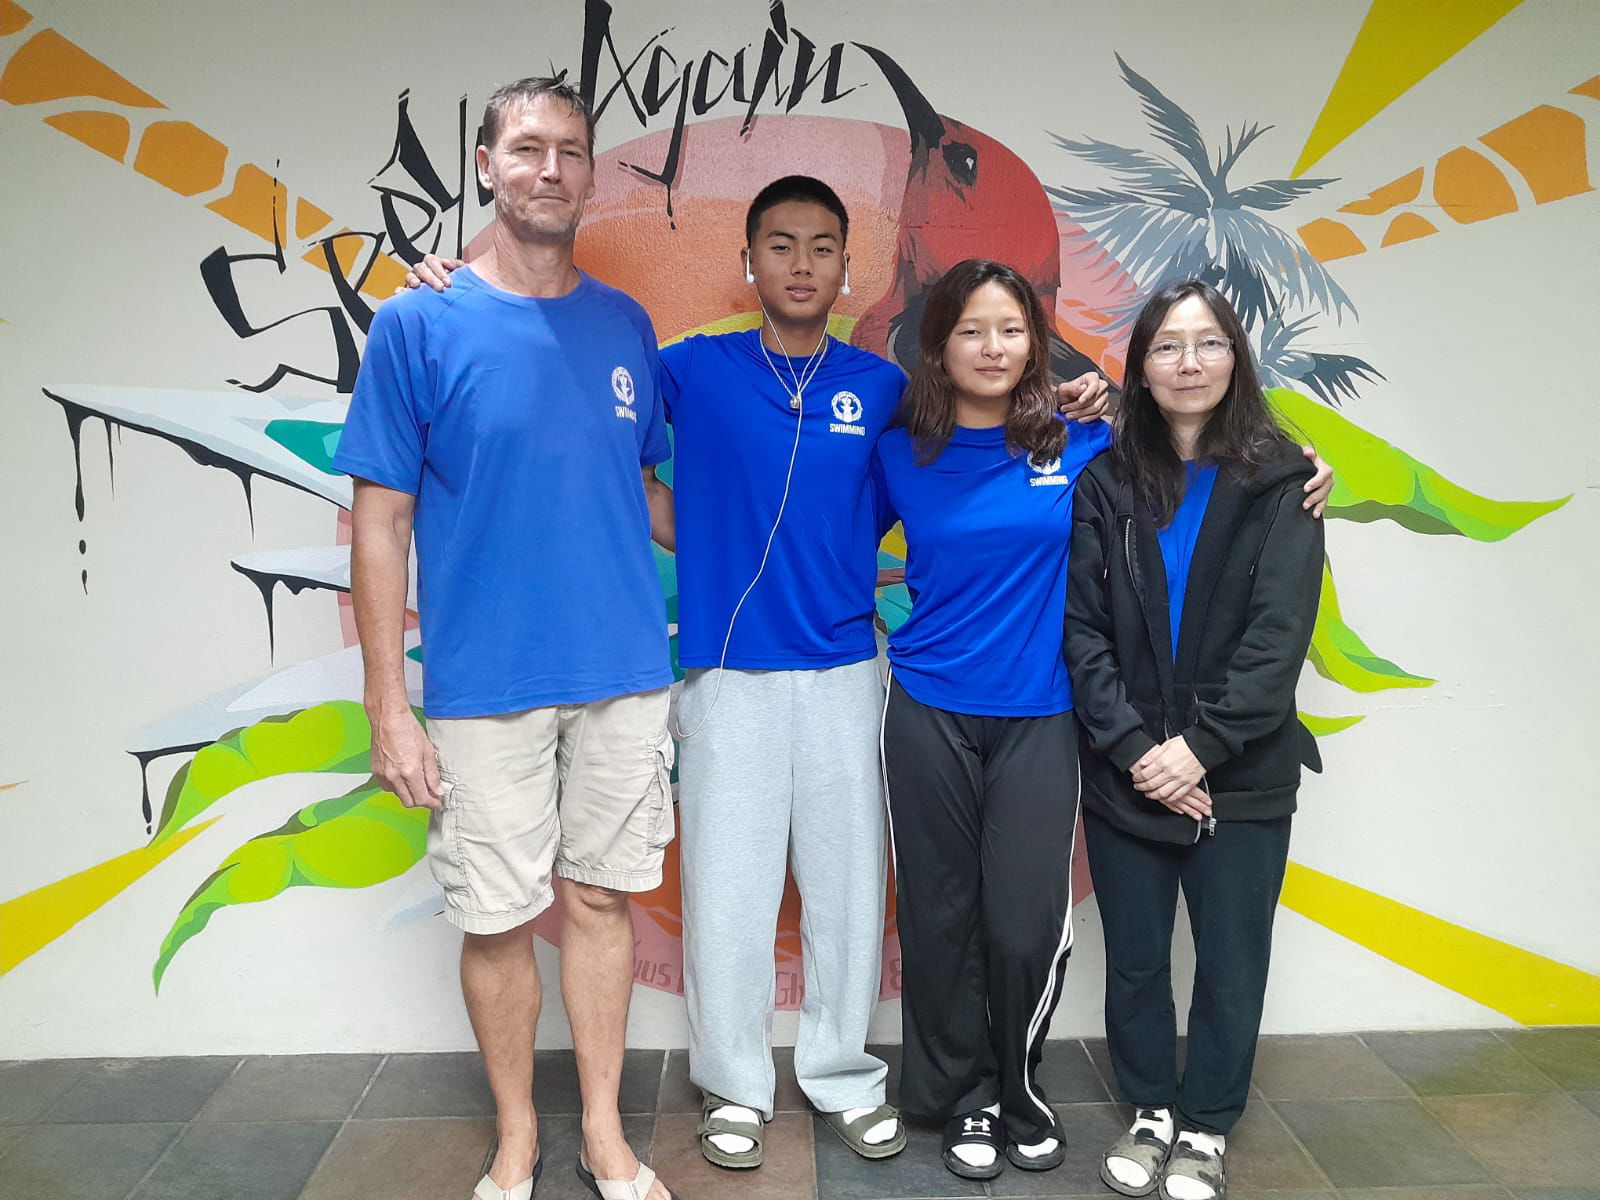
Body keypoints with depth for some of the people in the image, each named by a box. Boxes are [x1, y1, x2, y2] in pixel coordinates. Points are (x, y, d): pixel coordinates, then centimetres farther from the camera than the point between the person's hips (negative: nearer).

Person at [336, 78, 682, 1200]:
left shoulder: (626, 325, 6)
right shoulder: (419, 326, -4)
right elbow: (381, 523, -4)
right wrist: (389, 706, -8)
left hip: (624, 677, 3)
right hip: (482, 688, -2)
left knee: (601, 895, 13)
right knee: (498, 918, 9)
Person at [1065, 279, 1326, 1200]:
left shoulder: (1279, 481, -2)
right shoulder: (1107, 483, 2)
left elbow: (1279, 635, -9)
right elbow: (1083, 630, -3)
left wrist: (1202, 745, -16)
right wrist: (1132, 748, -12)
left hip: (1242, 778, -1)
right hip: (1127, 773, 1)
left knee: (1230, 967, 10)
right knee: (1135, 961, 12)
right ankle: (1152, 1111, 34)